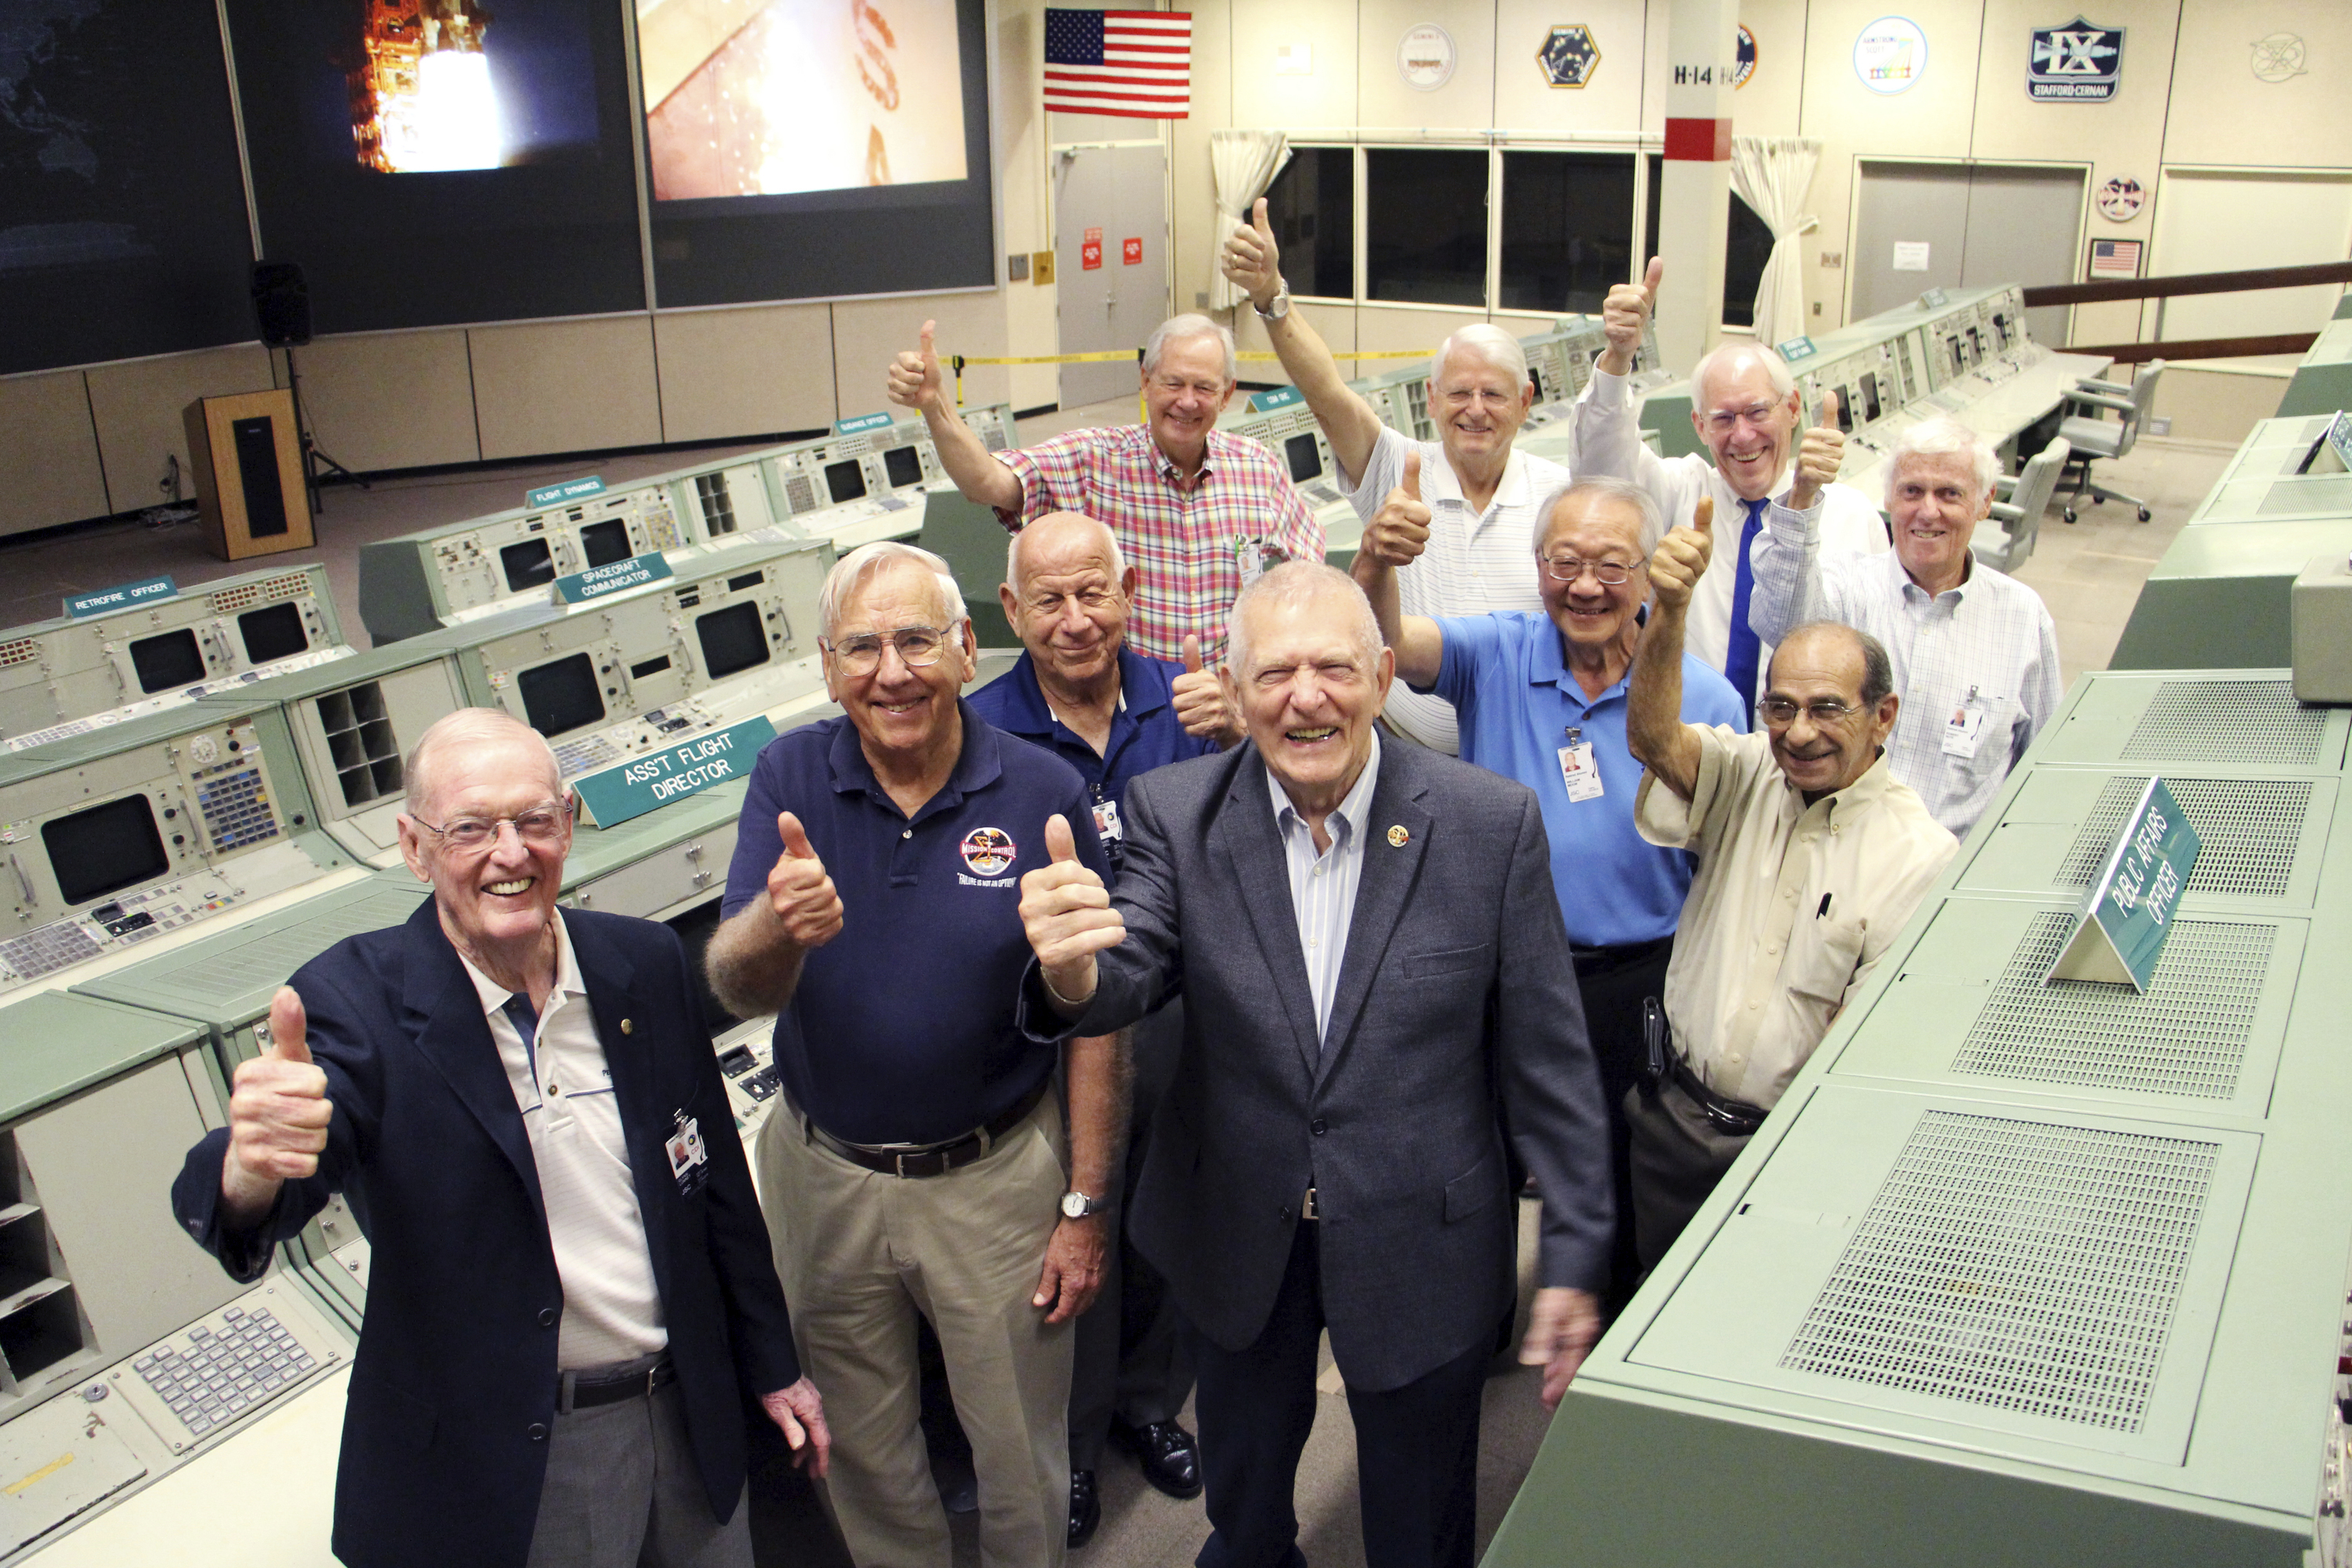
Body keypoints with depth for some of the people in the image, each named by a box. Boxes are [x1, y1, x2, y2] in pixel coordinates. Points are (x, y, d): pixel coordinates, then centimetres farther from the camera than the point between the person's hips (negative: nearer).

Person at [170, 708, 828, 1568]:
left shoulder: (645, 962, -3)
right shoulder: (359, 998, -16)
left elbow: (718, 1180, 6)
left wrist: (771, 1365, 11)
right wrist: (249, 1172, -56)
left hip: (690, 1415, 4)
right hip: (511, 1466, -4)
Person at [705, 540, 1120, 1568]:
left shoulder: (1042, 794, -13)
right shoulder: (790, 778, -8)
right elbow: (736, 990, -16)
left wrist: (1084, 1207, -6)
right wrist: (777, 926, -40)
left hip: (994, 1176, -2)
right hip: (822, 1176, 2)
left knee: (1021, 1457, 15)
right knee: (862, 1454, 21)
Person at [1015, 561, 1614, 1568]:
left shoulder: (1491, 823, -15)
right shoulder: (1175, 814, -11)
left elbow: (1547, 1059, -9)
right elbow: (1127, 980, -22)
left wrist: (1574, 1256, -6)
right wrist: (1071, 975, -46)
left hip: (1425, 1249, -2)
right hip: (1238, 1246, 2)